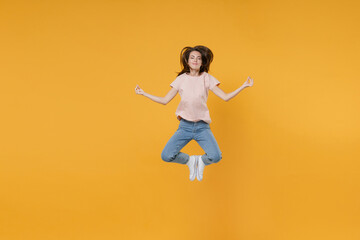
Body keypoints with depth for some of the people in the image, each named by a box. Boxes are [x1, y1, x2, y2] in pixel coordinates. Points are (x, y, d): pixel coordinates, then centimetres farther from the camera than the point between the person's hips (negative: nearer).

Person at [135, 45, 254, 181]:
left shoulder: (207, 78, 4)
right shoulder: (181, 79, 6)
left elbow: (225, 97, 1)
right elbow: (165, 100, 7)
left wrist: (243, 86, -8)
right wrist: (144, 93, 1)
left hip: (202, 126, -1)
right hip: (185, 125, 1)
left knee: (215, 157, -23)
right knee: (166, 156, -17)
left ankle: (201, 161, 16)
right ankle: (190, 161, 16)